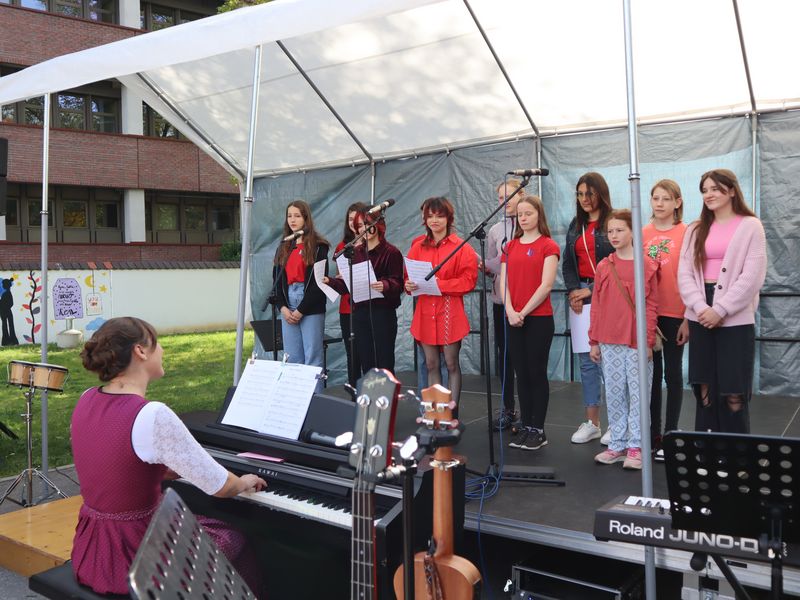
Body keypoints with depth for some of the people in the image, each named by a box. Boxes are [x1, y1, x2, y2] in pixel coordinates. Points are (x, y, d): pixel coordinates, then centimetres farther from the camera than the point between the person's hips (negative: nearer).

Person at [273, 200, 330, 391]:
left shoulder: (318, 246, -2)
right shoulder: (283, 248, 16)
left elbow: (320, 281, -9)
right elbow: (277, 279, 13)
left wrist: (301, 310, -11)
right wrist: (283, 307, -2)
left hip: (311, 309, -5)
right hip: (288, 308, 5)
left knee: (312, 358, -4)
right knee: (292, 359, 7)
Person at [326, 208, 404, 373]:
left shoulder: (391, 252, -4)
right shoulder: (356, 252, 13)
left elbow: (398, 283, -12)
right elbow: (348, 284, 15)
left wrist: (384, 286, -31)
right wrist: (330, 282, 0)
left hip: (383, 313, -5)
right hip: (360, 313, 6)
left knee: (384, 365, -3)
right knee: (366, 364, 9)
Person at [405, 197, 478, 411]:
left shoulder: (461, 247, -4)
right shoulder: (418, 247, 9)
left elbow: (468, 281, -9)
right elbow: (409, 275, 10)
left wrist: (439, 283, -19)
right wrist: (410, 285, -13)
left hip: (450, 312, -4)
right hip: (425, 313, 4)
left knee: (451, 364, 2)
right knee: (431, 365, 9)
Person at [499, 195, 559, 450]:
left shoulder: (548, 246, -2)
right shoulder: (511, 246, 14)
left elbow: (546, 285, -11)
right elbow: (504, 283, 6)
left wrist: (523, 312, -13)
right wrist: (510, 311, -10)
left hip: (539, 319, -5)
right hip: (514, 320, 5)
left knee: (537, 373, 0)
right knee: (521, 373, 8)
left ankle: (538, 430, 8)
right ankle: (525, 427, 16)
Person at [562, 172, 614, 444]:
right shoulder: (575, 226, 15)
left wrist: (592, 290, -12)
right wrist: (573, 291, -1)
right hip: (581, 297, 6)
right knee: (586, 360, 8)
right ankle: (592, 422, 16)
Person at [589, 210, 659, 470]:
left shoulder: (647, 266, -2)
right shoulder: (603, 267, 7)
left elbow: (651, 305, -3)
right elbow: (596, 305, 9)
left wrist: (648, 340, -8)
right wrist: (594, 340, 7)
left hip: (637, 341, -3)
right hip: (609, 341, 4)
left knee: (637, 394, 2)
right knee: (614, 394, 9)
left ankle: (636, 447, 10)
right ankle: (617, 445, 19)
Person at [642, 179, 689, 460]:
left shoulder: (686, 234, -5)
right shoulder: (642, 234, 5)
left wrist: (688, 317, -10)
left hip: (674, 315, -4)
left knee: (672, 374, 6)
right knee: (651, 373, 11)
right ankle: (653, 434, 20)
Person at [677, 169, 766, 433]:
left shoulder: (750, 226, 1)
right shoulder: (696, 230, 14)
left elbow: (752, 276, -8)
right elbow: (684, 274, 5)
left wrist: (720, 310, -14)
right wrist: (701, 308, -11)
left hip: (735, 319, -4)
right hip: (700, 319, 4)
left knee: (732, 393, -4)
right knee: (704, 389, 5)